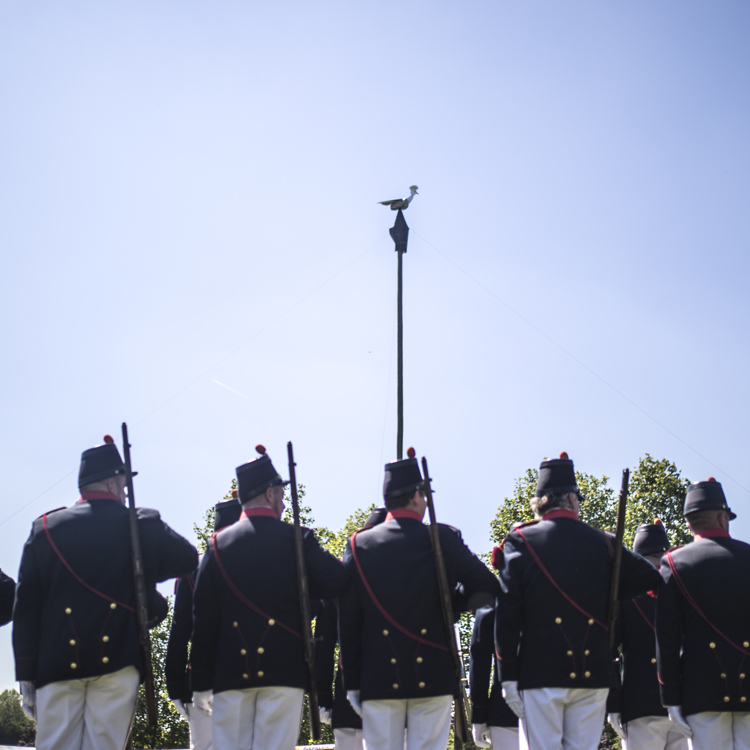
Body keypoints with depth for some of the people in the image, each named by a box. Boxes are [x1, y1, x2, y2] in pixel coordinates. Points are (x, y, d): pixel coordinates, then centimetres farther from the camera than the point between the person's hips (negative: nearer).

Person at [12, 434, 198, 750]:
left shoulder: (45, 527, 7)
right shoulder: (143, 524, 2)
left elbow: (26, 606, 5)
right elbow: (189, 559, 18)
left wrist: (26, 675, 8)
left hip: (56, 664, 2)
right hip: (117, 663, -2)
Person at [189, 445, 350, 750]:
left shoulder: (218, 544, 6)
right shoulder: (296, 538, -1)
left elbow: (203, 616, 4)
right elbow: (336, 582, -9)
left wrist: (200, 681, 8)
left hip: (230, 671, 2)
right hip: (284, 668, -2)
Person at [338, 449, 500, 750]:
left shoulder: (358, 544, 2)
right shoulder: (443, 538, -3)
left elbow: (347, 620, 2)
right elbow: (488, 587, 1)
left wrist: (352, 682, 7)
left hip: (378, 678, 1)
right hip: (434, 677, -1)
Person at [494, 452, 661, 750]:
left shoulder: (520, 542, -1)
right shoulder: (602, 543, 4)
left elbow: (506, 613, -5)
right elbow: (650, 579, 13)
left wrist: (508, 675, -3)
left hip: (539, 672, -2)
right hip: (593, 674, 2)